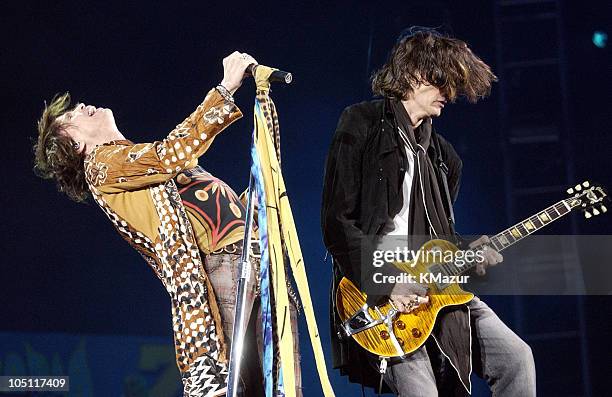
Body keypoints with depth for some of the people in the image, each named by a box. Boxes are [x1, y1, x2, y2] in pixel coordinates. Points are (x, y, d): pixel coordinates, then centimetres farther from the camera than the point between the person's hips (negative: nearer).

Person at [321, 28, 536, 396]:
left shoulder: (441, 153, 18)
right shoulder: (362, 126, -5)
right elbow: (337, 223, -12)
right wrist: (387, 283, -18)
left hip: (434, 286, 7)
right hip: (375, 286, -7)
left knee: (517, 358, -3)